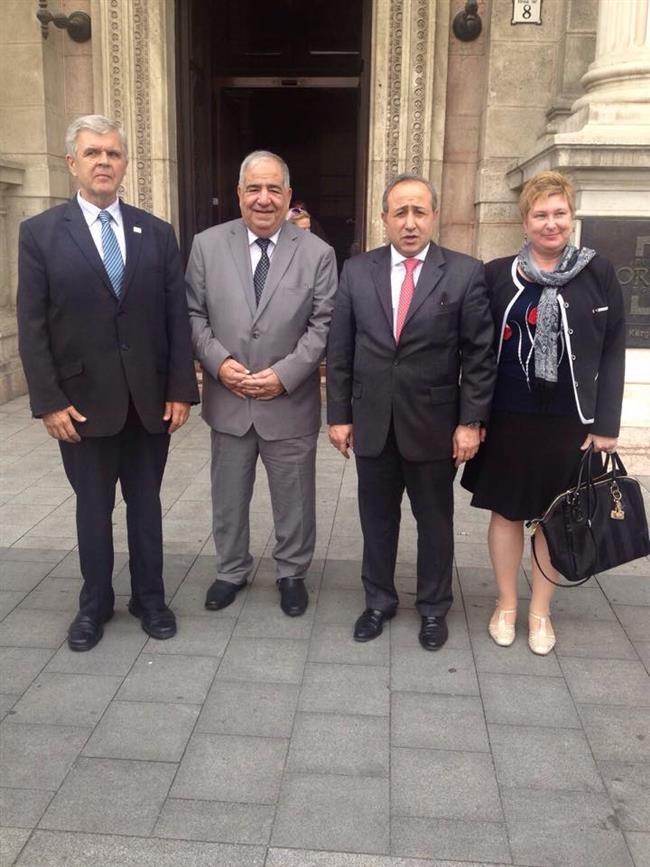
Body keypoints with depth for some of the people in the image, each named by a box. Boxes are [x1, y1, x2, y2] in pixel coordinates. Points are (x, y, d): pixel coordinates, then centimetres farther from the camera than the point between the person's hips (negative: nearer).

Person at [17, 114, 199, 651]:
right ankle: (95, 604, 30)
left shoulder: (157, 233, 5)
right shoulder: (41, 233, -2)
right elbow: (32, 327, -5)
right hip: (83, 399, -1)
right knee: (93, 508, 12)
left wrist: (181, 390, -4)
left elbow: (178, 318, 3)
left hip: (150, 397, 2)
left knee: (146, 504, 13)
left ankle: (150, 598, 30)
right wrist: (49, 401, -11)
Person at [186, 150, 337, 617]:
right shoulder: (207, 245, 1)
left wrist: (284, 374, -16)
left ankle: (292, 573, 34)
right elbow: (194, 315, 2)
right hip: (228, 400, 2)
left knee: (294, 499, 12)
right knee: (228, 496, 16)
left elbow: (323, 326, -6)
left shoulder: (317, 253, -3)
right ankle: (232, 570, 37)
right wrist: (218, 362, -13)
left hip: (290, 403, -1)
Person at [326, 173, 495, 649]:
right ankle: (379, 600, 33)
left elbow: (479, 354, -4)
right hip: (372, 423, 2)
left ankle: (434, 607, 32)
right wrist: (339, 414, 1)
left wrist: (471, 422, -8)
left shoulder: (466, 273, -5)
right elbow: (340, 351, 4)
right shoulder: (357, 271, 2)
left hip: (434, 425, -2)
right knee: (377, 518, 14)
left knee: (435, 520, 13)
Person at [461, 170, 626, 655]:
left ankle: (541, 610, 28)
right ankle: (506, 604, 29)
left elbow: (613, 353, -1)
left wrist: (606, 422, -6)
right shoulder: (497, 275, -1)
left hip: (570, 420, 0)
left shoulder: (599, 274, -2)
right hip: (509, 417, 0)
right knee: (506, 511, 11)